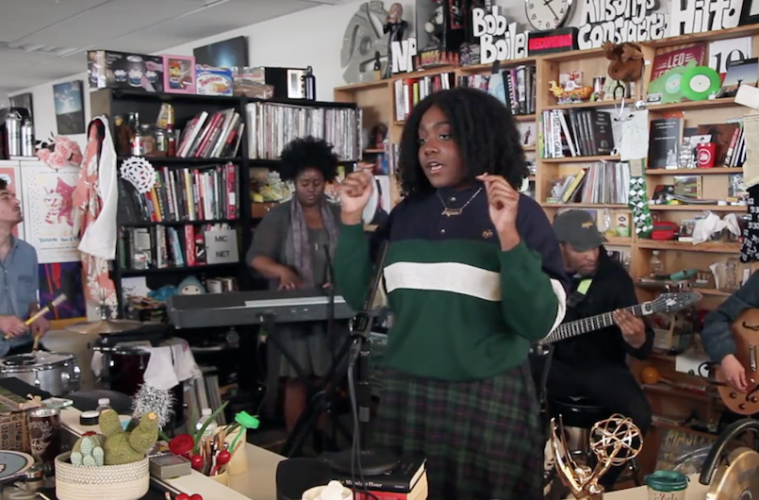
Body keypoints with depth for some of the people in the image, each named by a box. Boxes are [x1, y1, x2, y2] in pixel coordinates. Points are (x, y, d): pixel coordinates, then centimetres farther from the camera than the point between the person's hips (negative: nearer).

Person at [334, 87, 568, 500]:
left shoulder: (521, 213, -6)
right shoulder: (406, 213, 5)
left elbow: (539, 323, -15)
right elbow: (360, 296, 5)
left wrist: (508, 233, -24)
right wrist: (352, 218, -2)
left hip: (489, 396, -3)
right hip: (404, 392, 4)